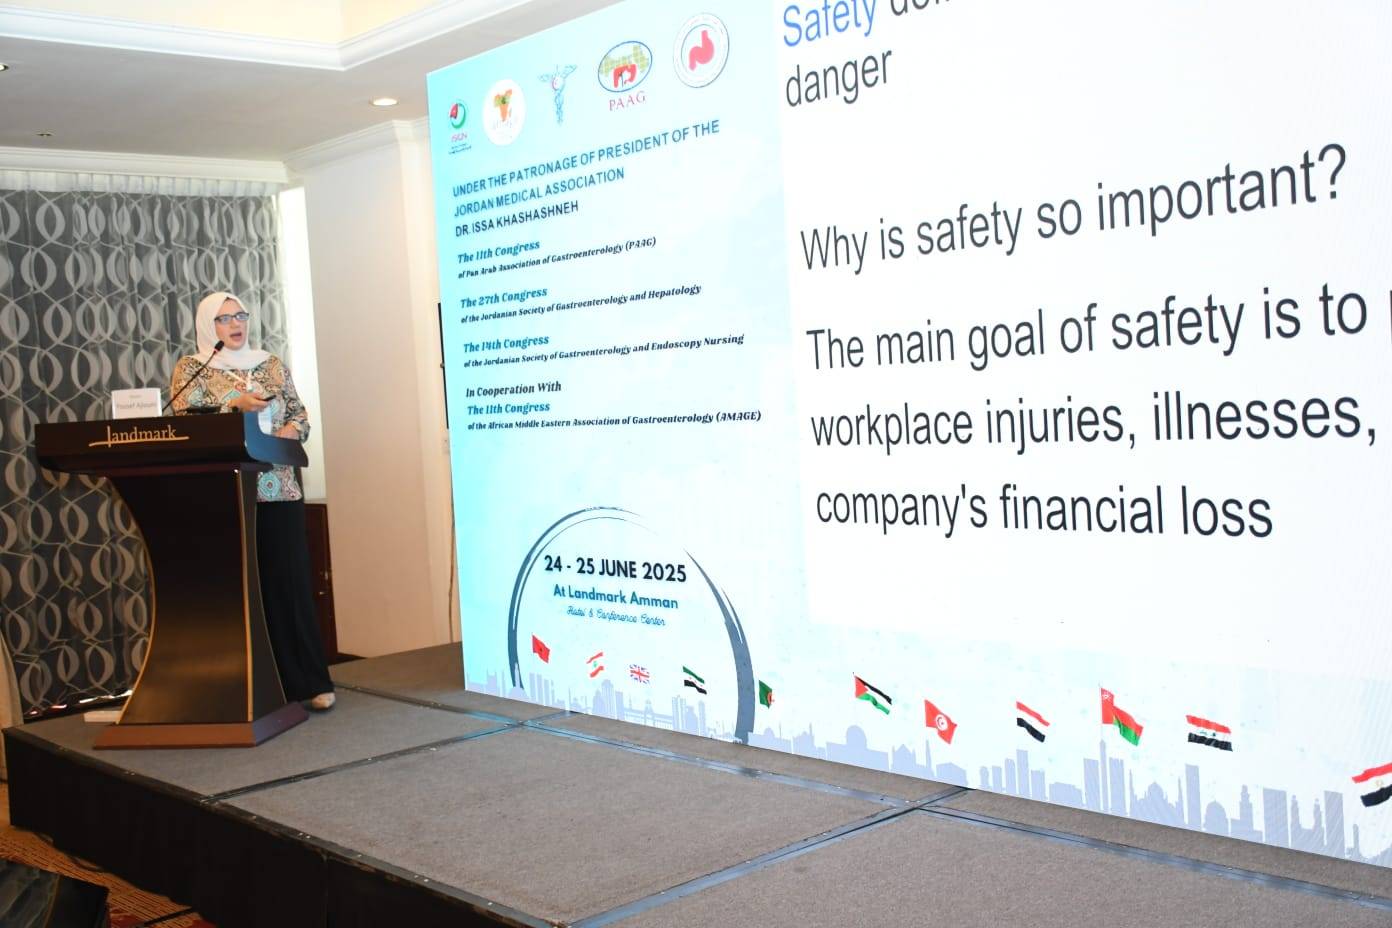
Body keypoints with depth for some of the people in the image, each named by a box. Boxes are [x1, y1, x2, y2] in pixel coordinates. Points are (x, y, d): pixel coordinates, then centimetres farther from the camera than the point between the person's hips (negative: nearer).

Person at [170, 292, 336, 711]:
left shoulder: (271, 365, 15)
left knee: (290, 582, -1)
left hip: (278, 490, 2)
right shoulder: (191, 368, 6)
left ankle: (309, 683, 3)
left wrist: (290, 431, -8)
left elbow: (299, 415, 14)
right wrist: (236, 406, -19)